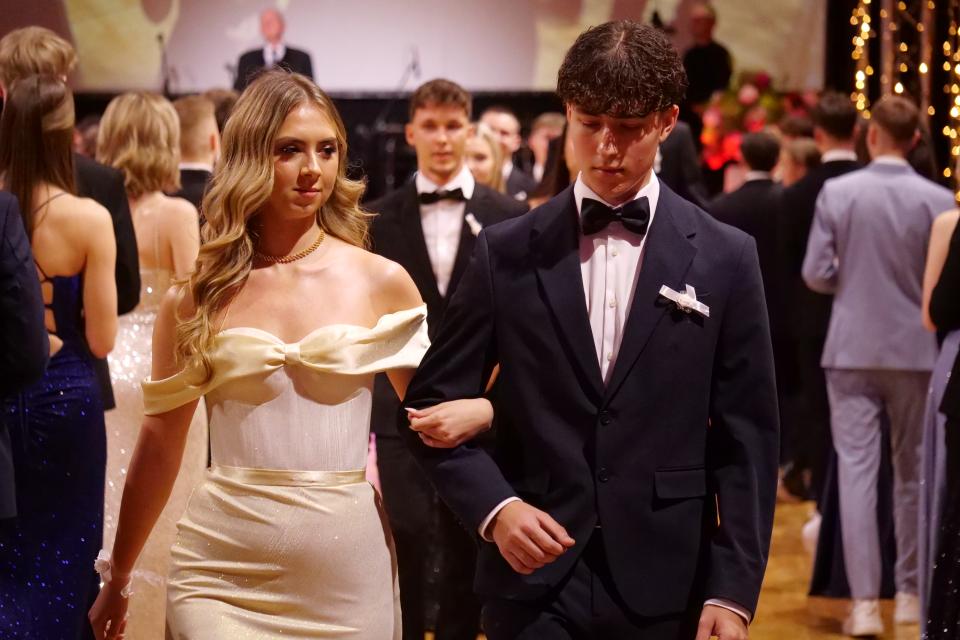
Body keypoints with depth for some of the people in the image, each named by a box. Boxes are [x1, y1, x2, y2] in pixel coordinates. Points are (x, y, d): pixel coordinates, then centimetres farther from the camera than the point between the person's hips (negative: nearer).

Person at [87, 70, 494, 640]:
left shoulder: (382, 282, 2)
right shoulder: (196, 296, 2)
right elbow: (159, 446, 10)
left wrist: (478, 410, -11)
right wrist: (117, 580, 16)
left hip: (346, 572, 1)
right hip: (223, 576, -1)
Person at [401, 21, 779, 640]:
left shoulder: (725, 258, 1)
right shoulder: (507, 252, 3)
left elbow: (745, 438, 1)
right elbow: (434, 401, 5)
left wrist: (734, 590, -5)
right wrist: (494, 506, -11)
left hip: (665, 588, 0)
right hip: (534, 586, 0)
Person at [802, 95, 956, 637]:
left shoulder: (836, 193, -6)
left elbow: (816, 274, -5)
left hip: (852, 350, 0)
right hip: (915, 350, 1)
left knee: (857, 470, 0)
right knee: (912, 472, 13)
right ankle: (910, 593, 20)